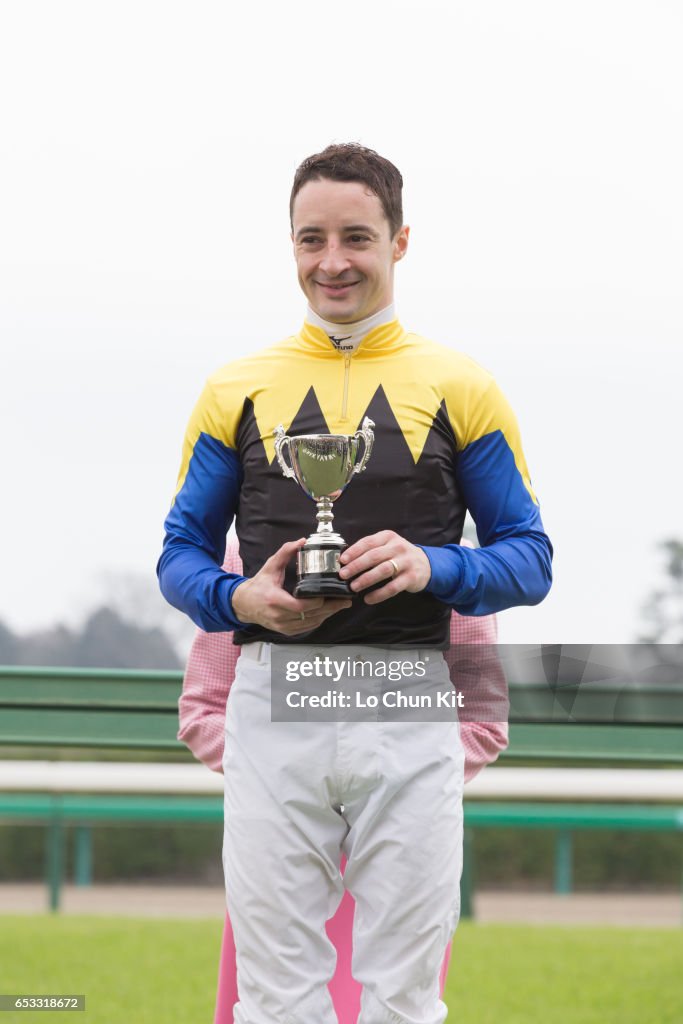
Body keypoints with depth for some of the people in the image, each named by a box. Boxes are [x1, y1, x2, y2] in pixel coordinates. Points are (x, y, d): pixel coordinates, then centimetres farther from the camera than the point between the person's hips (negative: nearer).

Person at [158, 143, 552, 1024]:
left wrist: (432, 566, -15)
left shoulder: (460, 388, 6)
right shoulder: (237, 389, 9)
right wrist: (243, 599, -11)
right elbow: (181, 553, 11)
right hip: (274, 704, 1)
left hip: (409, 710, -1)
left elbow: (530, 559, 5)